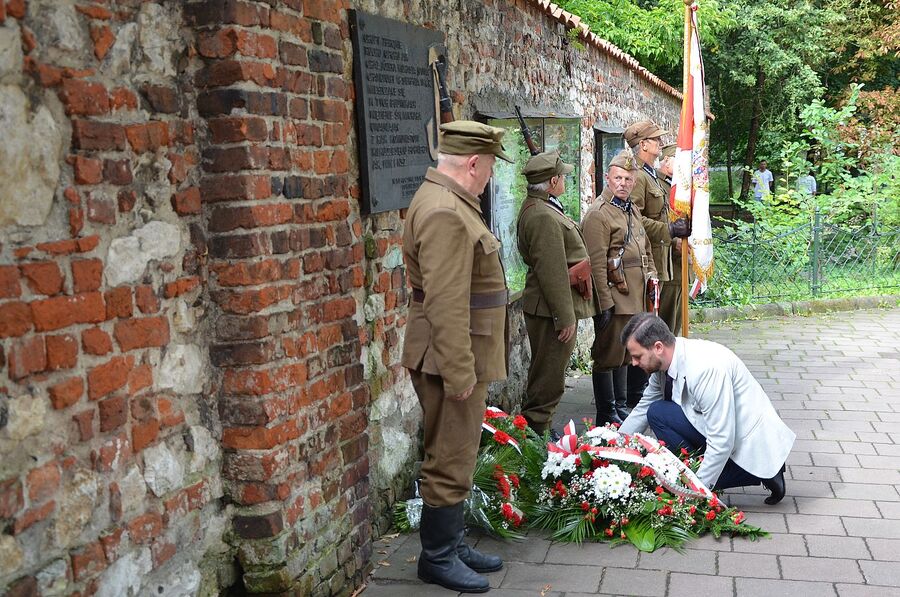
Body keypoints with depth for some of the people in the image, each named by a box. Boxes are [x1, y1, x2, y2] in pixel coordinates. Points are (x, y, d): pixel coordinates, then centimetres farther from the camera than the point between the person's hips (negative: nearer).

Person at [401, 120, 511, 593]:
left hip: (462, 357, 11)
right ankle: (437, 558, 16)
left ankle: (453, 544, 31)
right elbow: (445, 303, -26)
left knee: (456, 457, 18)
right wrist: (459, 372, -24)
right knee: (450, 463, 2)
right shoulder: (444, 213, -21)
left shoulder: (449, 201, 14)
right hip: (452, 359, -11)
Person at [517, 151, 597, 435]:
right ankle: (536, 430, 8)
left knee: (547, 372, 19)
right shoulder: (544, 217, -21)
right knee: (548, 376, -1)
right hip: (551, 309, -11)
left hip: (545, 307, 11)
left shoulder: (536, 207, 13)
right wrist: (565, 317, -21)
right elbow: (553, 273, -23)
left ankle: (537, 426, 30)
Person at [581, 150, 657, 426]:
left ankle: (619, 406, 29)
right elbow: (596, 264, -19)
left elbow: (645, 248, 28)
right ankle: (606, 414, 8)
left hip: (634, 297, 9)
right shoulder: (598, 214, -13)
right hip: (614, 297, -9)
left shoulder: (632, 210, 16)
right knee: (608, 356, -1)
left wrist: (651, 274, 14)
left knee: (625, 352, 17)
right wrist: (605, 304, -22)